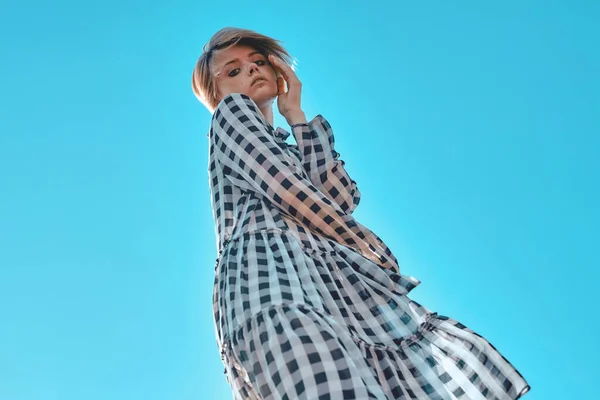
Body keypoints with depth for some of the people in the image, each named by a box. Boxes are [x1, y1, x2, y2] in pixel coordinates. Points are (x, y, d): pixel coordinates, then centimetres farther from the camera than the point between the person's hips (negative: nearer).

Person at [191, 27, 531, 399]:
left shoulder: (290, 149, 35)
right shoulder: (230, 112, 16)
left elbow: (342, 199, 12)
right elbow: (287, 189, 1)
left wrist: (297, 117, 18)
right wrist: (372, 248, 8)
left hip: (326, 275, 7)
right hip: (269, 273, -7)